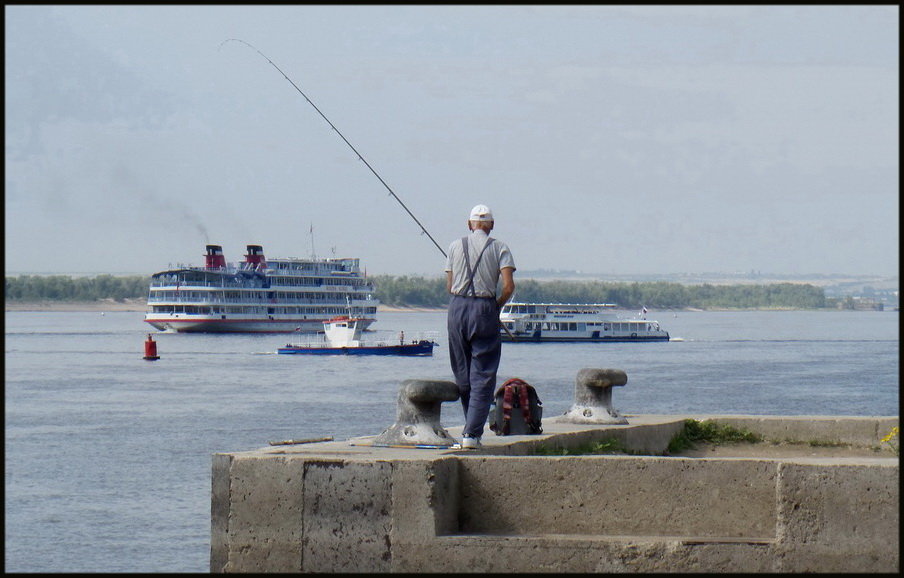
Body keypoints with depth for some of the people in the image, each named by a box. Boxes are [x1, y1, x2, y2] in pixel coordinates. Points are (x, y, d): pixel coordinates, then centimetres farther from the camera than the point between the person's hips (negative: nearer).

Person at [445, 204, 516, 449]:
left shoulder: (456, 246, 8)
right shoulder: (499, 248, 2)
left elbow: (449, 286, 6)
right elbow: (509, 285, -8)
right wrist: (497, 306, 7)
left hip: (458, 307, 2)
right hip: (485, 308, -2)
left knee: (462, 372, 13)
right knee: (483, 375, -1)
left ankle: (471, 427, 19)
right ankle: (472, 433, -10)